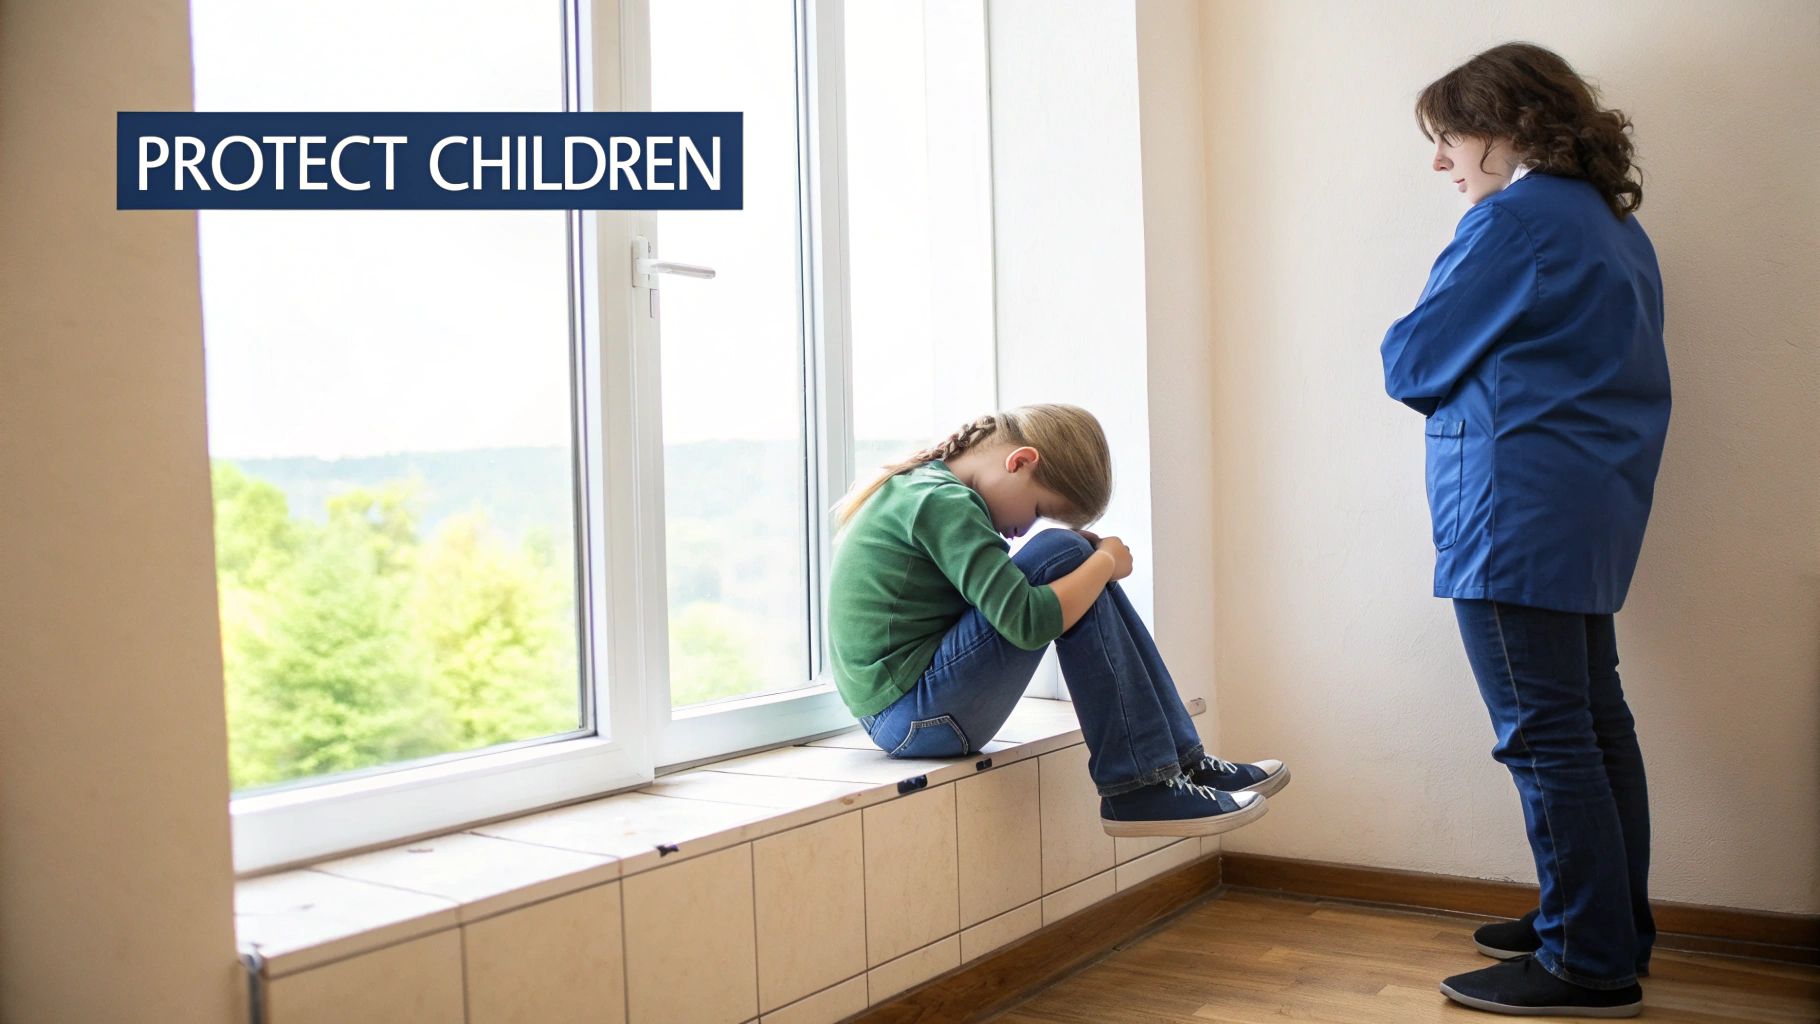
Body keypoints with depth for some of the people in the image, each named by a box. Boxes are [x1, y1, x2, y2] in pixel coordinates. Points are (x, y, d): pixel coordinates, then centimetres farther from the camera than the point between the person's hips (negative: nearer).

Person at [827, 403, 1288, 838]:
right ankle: (1136, 787, -14)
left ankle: (1181, 758, 6)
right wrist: (1106, 561, -9)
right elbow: (1027, 623, -24)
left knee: (1085, 565, 8)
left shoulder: (922, 486, 14)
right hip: (913, 715, -10)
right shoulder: (944, 503, -17)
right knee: (1063, 555, -16)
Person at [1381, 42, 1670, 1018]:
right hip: (1597, 505, 10)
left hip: (1519, 508, -10)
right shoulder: (1615, 225, 18)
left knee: (1545, 736, -5)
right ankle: (1609, 927, 26)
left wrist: (1422, 359, 11)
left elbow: (1412, 364, -9)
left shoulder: (1513, 221, -12)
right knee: (1594, 722, 15)